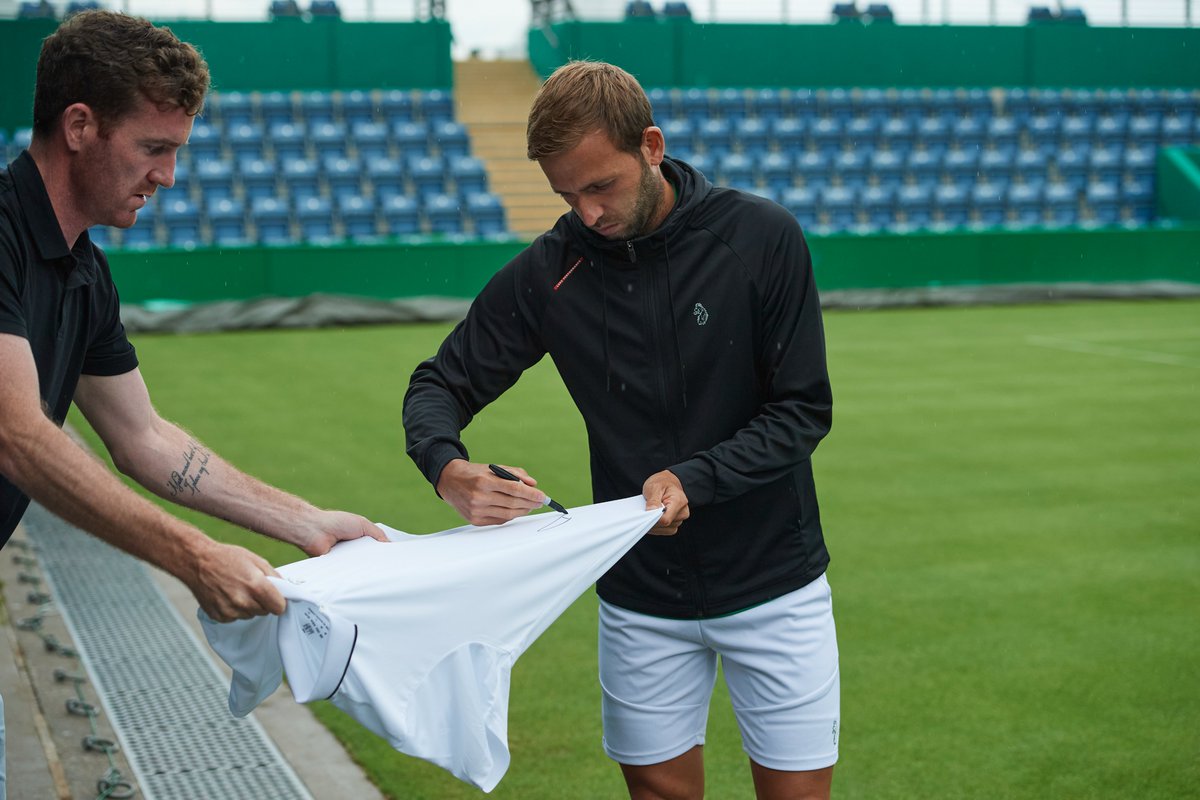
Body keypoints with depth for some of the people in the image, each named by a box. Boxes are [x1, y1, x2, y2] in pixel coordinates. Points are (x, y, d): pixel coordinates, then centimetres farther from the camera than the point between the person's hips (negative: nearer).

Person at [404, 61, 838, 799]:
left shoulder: (763, 237, -13)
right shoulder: (548, 272, -7)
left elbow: (804, 409, -11)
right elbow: (440, 385, 0)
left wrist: (692, 479, -26)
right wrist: (450, 470, -23)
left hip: (772, 581, -1)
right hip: (639, 594, 2)